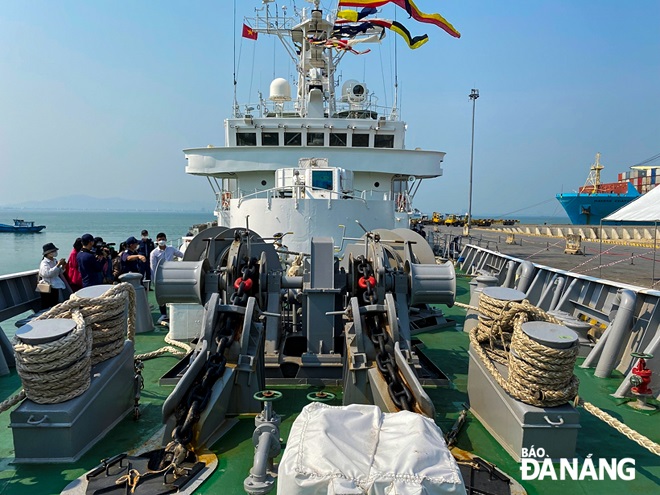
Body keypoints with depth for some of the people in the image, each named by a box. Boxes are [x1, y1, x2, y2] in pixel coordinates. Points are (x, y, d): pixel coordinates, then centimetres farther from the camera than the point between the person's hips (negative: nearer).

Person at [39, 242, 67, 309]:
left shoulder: (55, 261, 6)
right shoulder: (44, 263, -15)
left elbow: (59, 272, 14)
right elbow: (48, 273, -32)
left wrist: (63, 266, -4)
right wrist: (58, 265, -30)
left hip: (55, 287, 7)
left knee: (55, 306, 16)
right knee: (46, 307, 0)